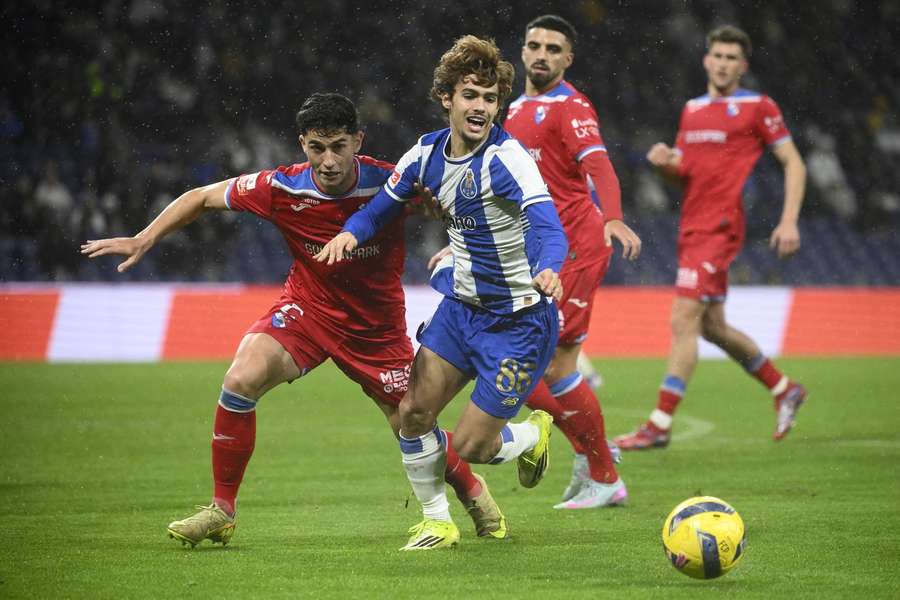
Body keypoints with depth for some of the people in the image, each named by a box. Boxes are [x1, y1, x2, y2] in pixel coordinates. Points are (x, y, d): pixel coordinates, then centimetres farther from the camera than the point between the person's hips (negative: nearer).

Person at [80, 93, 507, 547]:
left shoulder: (388, 183, -24)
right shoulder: (282, 189, -20)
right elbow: (202, 197, -5)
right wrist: (143, 241, -8)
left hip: (376, 326, -1)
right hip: (308, 306, 1)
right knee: (241, 378, -23)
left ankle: (475, 494, 37)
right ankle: (221, 510, -9)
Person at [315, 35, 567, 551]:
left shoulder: (506, 157, -23)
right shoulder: (428, 154, -2)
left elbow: (547, 224, -37)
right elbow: (382, 207, 12)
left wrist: (547, 268, -59)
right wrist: (351, 233, -11)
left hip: (519, 319, -6)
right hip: (461, 306, 6)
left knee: (470, 446, -5)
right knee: (414, 411, -5)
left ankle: (533, 436, 29)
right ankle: (438, 522, 16)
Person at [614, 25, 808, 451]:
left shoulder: (758, 108, -3)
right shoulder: (692, 109, 17)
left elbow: (793, 164, -2)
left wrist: (789, 221, -12)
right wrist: (666, 161, 0)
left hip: (719, 228, -8)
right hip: (692, 226, 8)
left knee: (683, 322, -15)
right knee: (712, 327, 15)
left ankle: (660, 424, -14)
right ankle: (784, 390, 33)